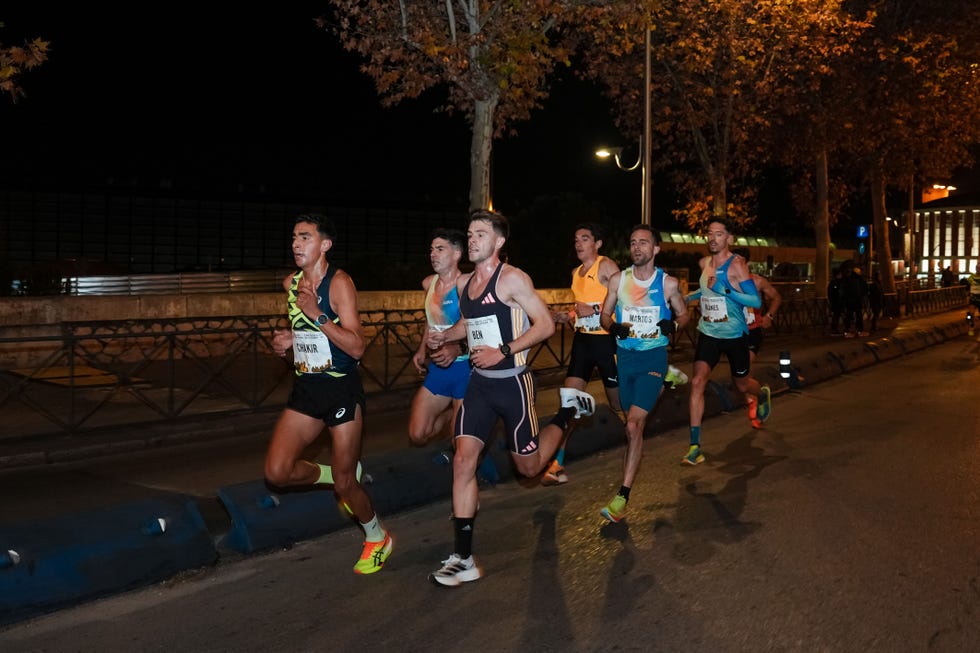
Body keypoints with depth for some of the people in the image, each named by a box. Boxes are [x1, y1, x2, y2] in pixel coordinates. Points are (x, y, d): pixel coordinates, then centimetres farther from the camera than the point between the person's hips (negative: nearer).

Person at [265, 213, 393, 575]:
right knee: (277, 472, -6)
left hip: (342, 388, -6)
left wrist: (318, 315, -27)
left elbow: (357, 346, -21)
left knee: (345, 482, 1)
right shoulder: (290, 283, 7)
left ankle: (378, 538, 29)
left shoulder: (339, 283, -14)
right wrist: (286, 341, 4)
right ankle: (335, 477, 23)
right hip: (306, 387, 6)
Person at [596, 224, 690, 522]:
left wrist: (673, 324, -13)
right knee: (634, 423, 13)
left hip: (653, 358, -4)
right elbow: (604, 314, 9)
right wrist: (613, 327, -14)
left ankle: (623, 496, -15)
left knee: (633, 425, -16)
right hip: (625, 356, 4)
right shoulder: (618, 280, 2)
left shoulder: (668, 283, -4)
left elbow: (683, 314, 10)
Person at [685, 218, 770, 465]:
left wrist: (725, 290, -29)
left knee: (742, 384, 16)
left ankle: (763, 395, 56)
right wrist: (686, 298, 15)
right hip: (708, 333, 4)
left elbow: (756, 301, -20)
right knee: (697, 382, -14)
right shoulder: (704, 263, 4)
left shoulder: (737, 264, -15)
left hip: (734, 335, -4)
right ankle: (694, 445, -12)